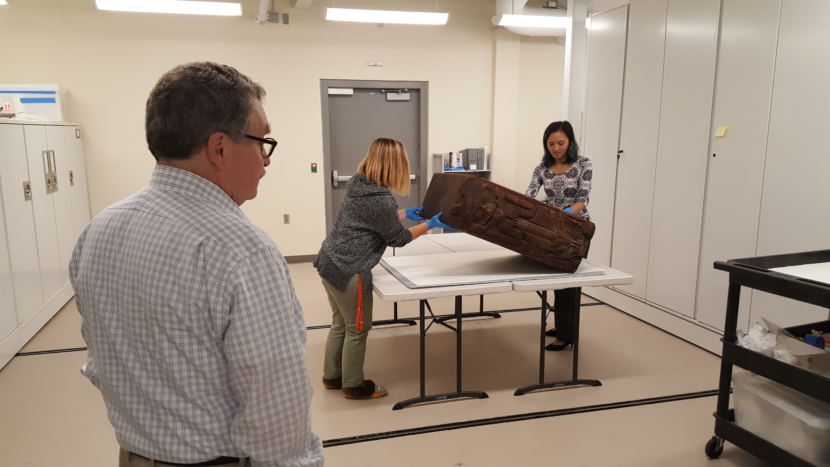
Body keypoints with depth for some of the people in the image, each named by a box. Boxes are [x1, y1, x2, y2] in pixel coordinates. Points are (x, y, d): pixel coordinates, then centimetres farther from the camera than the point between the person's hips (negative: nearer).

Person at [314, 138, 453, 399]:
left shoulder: (358, 183, 2)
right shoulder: (381, 199, -23)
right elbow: (398, 238, -9)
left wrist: (404, 213, 26)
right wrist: (429, 225, 1)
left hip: (330, 263, 9)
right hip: (348, 272, -9)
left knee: (341, 324, 22)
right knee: (357, 329, 9)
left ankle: (332, 376, 36)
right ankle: (353, 385, 25)